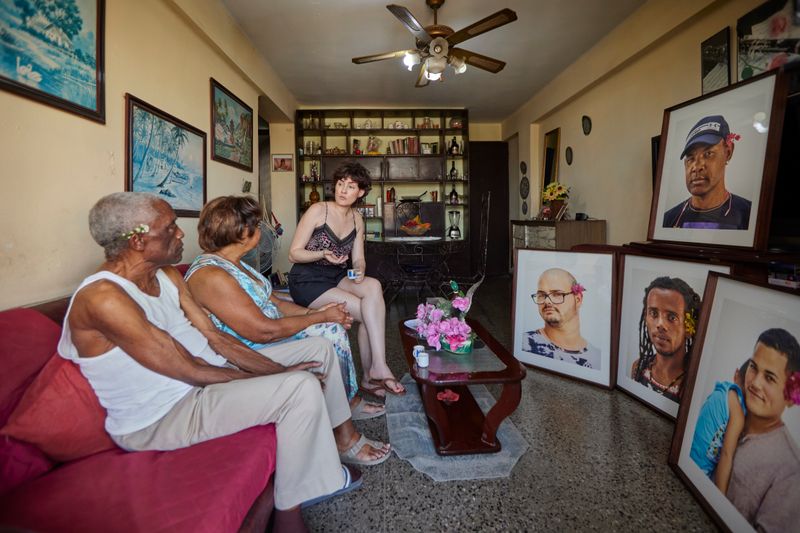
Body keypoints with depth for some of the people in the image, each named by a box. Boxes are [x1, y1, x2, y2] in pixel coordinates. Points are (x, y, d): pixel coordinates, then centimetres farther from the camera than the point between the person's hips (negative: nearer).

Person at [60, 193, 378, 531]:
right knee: (302, 387, -30)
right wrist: (280, 380, -18)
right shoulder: (103, 297, -24)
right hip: (161, 418, -9)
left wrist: (278, 372, -9)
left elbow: (213, 337, 2)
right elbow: (192, 371, -25)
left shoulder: (167, 275, 4)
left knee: (319, 348, 5)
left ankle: (343, 436, 23)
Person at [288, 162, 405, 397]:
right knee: (370, 311, -23)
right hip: (307, 281, -5)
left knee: (373, 286, -27)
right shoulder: (318, 210, -9)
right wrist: (323, 254, -26)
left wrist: (360, 271, -18)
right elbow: (294, 253, -9)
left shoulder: (357, 220, 9)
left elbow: (358, 259, 6)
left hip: (337, 278, 5)